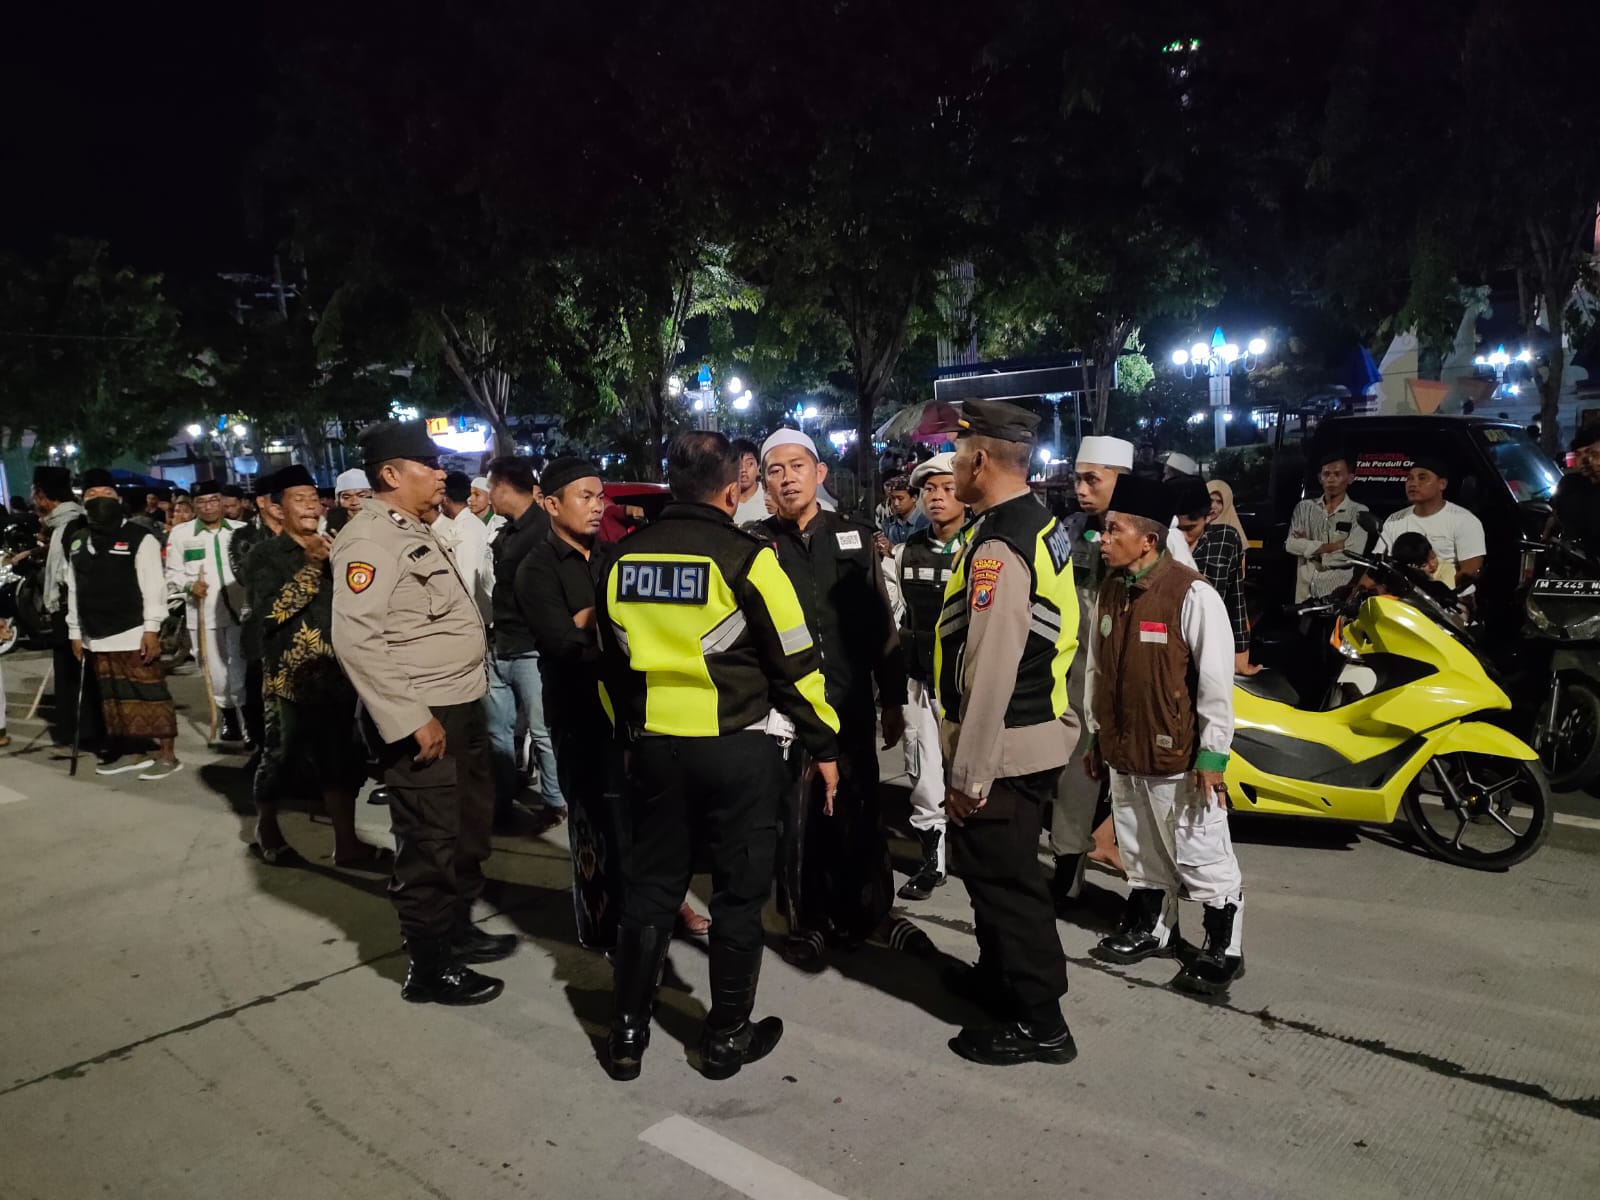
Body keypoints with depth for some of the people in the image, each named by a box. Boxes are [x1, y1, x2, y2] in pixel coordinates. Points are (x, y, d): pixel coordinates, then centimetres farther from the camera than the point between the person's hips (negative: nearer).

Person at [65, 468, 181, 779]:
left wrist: (151, 629, -15)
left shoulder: (139, 537, -5)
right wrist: (75, 631, 13)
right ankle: (130, 753, 24)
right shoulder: (78, 541, 13)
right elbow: (74, 589, 15)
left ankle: (167, 755, 3)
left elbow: (153, 586, -10)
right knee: (115, 697, 13)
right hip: (97, 635, 6)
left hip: (133, 632, -6)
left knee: (150, 693, -3)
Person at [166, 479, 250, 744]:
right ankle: (229, 717, 27)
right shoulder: (181, 533, 4)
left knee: (242, 670, -5)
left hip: (239, 610, -1)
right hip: (203, 614, 1)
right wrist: (189, 586, -14)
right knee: (216, 671, 10)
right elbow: (173, 575, 5)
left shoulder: (241, 530, 5)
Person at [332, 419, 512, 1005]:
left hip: (461, 707, 10)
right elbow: (357, 639, -26)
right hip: (421, 719, -10)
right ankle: (428, 967, 17)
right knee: (430, 844, 2)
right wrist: (412, 719, -25)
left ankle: (459, 929, 39)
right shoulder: (371, 539, -17)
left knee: (470, 826, 21)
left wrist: (461, 705, 19)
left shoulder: (414, 532, 15)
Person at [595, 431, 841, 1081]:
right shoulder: (746, 558, -12)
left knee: (649, 884, 16)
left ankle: (626, 1034, 24)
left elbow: (611, 662, 12)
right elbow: (795, 663, -9)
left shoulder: (625, 559, 4)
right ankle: (727, 1037, 21)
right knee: (739, 890, 10)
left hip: (653, 748, 5)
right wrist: (824, 746, 2)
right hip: (738, 750, -4)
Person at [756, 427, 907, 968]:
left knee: (860, 815, 10)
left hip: (851, 704, 2)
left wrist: (893, 699, 8)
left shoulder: (855, 537, 6)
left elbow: (882, 625, 9)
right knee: (798, 817, 5)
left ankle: (860, 913, 30)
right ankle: (808, 923, 23)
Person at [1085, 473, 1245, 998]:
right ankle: (1149, 927, 39)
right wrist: (1095, 737, 15)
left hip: (1178, 758, -7)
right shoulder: (1110, 591, 6)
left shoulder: (1192, 595, -17)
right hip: (1122, 754, 7)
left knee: (1200, 858, 5)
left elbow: (1216, 680, -16)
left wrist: (1212, 755, -15)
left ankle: (1223, 948, 22)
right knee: (1141, 853, 21)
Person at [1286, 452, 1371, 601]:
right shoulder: (1305, 507, 12)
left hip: (1338, 593, -2)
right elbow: (1291, 545, -2)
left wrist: (1308, 546, -2)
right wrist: (1331, 547, -7)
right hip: (1305, 592, 3)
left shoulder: (1359, 512, 4)